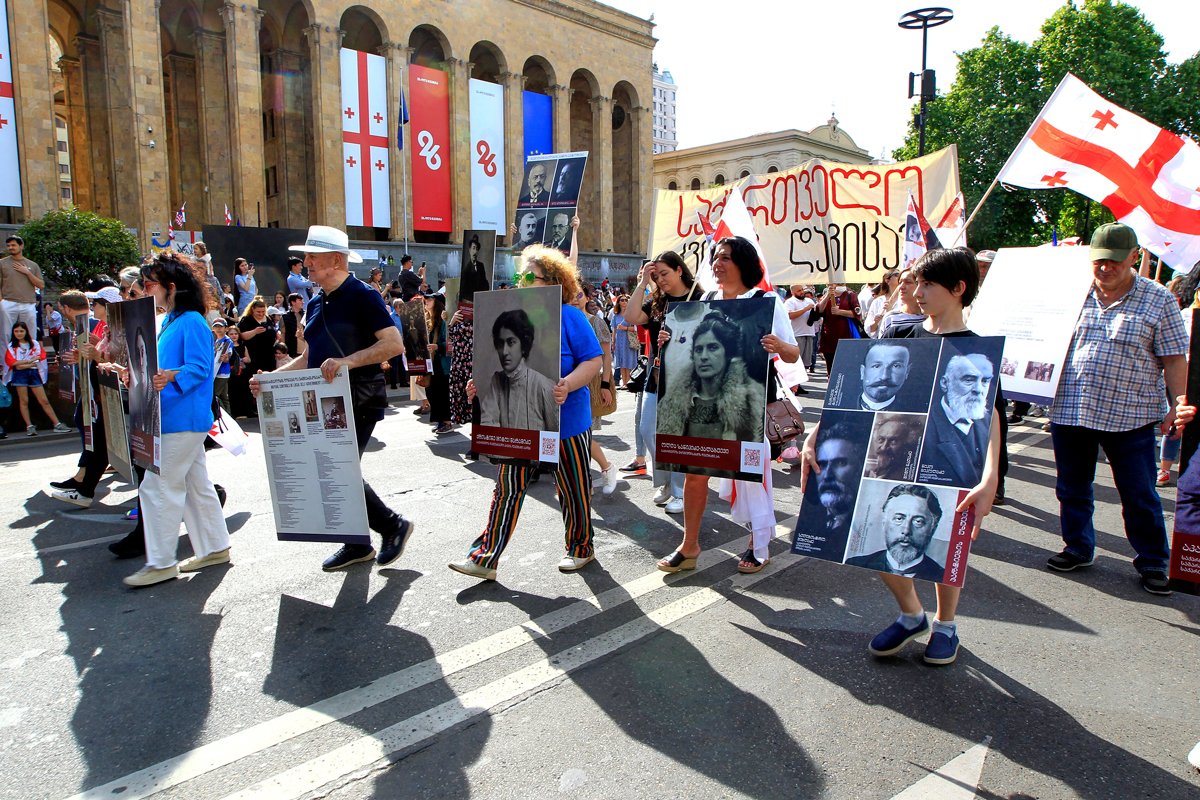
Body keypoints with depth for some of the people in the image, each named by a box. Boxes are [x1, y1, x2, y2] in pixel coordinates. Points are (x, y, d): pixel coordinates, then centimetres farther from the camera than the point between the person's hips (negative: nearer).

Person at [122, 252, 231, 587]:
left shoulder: (191, 322, -13)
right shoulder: (170, 322, 17)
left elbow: (200, 368, -22)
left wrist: (171, 376, -38)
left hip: (184, 419, -10)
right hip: (173, 418, 10)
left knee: (157, 486, -7)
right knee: (195, 485, 14)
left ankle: (161, 563, 1)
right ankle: (214, 548, 23)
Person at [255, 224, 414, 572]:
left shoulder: (362, 296, -11)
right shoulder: (315, 304, 14)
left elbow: (394, 344, -22)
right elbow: (310, 358, 20)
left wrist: (348, 361, -32)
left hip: (359, 400, -8)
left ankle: (394, 525, 10)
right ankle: (356, 543, 24)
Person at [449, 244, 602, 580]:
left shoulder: (569, 316, -9)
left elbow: (593, 361, -13)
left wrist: (568, 385, -29)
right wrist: (482, 381, -3)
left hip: (565, 420, -4)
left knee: (573, 489, 11)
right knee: (508, 488, 4)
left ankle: (580, 548, 30)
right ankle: (485, 557, 8)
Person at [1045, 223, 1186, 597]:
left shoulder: (1158, 299, 0)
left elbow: (1173, 358, -1)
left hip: (1129, 416, -3)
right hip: (1069, 410, 3)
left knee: (1139, 495, 6)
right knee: (1073, 488, 13)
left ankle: (1153, 562, 23)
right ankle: (1078, 548, 30)